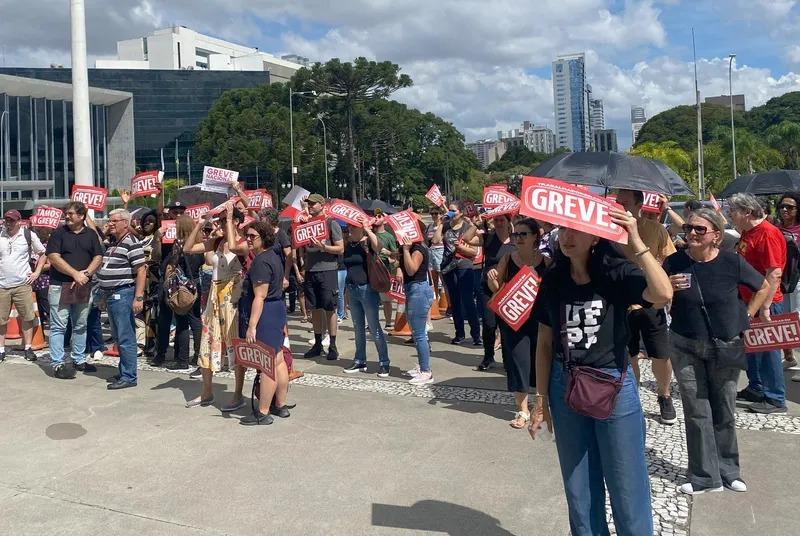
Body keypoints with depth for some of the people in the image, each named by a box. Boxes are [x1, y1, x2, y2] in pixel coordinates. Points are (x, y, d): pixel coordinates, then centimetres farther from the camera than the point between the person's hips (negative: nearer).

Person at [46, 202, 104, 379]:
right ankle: (58, 364, 2)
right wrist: (75, 274, -17)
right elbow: (54, 258, -9)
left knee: (80, 325, 12)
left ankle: (79, 360, 22)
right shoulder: (58, 233, 0)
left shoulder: (91, 234, 9)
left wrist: (86, 273, -12)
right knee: (58, 326, -3)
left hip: (83, 287, 4)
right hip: (60, 286, -3)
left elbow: (98, 257, 4)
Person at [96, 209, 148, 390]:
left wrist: (138, 298, -22)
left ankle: (129, 377, 1)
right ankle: (123, 372, 24)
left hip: (123, 295, -9)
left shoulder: (131, 243, -12)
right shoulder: (111, 243, 15)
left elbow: (141, 271, -17)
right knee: (119, 337, 15)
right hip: (110, 295, 9)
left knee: (125, 338, -5)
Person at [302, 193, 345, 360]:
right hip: (310, 271, 5)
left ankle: (332, 346, 7)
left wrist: (323, 247, -17)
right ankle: (317, 345, 18)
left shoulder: (331, 223, -2)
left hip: (327, 270, -5)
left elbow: (340, 248, -5)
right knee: (315, 309, 9)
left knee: (329, 309, -1)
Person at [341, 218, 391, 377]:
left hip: (367, 289, -6)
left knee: (374, 328, -4)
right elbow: (345, 263, 18)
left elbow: (378, 246, -29)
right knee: (358, 328, 15)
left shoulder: (367, 242, -9)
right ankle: (360, 361, 25)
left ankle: (384, 363, 4)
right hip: (352, 290, 7)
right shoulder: (348, 245, 9)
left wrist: (367, 229, -24)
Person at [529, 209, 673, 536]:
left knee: (627, 487, 8)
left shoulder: (617, 273, -11)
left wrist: (636, 242, -29)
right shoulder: (552, 281, 0)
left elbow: (663, 294, -31)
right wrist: (541, 399, 6)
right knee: (579, 489, 17)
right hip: (565, 387, 4)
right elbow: (545, 342, 5)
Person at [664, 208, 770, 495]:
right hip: (686, 347, 0)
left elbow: (764, 287, 8)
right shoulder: (674, 262, -8)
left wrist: (746, 317, 3)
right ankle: (704, 476, 15)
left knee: (724, 412, 11)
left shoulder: (732, 262, -9)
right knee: (696, 412, 3)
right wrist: (669, 287, -18)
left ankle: (727, 471, 29)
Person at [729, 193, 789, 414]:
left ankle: (776, 399, 9)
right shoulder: (747, 233, 11)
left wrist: (765, 306, -25)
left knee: (768, 350, -1)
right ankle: (755, 389, 31)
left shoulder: (768, 233, -18)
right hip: (747, 301, 9)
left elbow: (775, 273, -24)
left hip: (764, 303, -9)